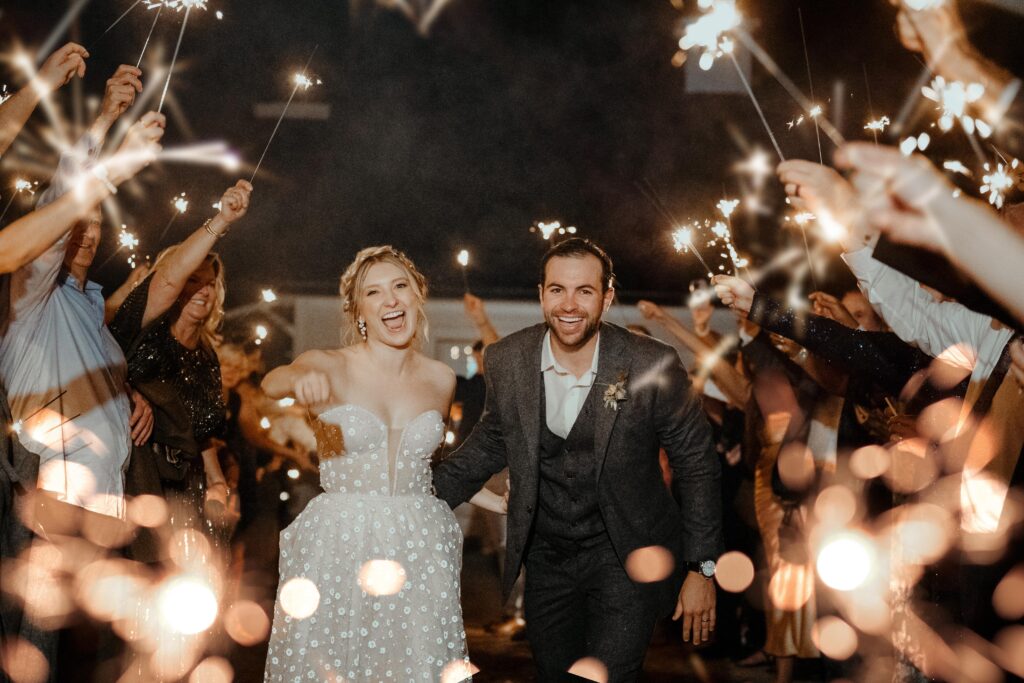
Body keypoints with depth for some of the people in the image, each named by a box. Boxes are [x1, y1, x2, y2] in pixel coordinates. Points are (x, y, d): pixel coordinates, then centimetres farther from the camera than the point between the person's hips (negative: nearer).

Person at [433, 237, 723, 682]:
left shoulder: (653, 366, -18)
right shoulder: (506, 362, -9)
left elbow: (696, 465, -7)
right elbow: (491, 443, 9)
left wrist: (702, 569, -5)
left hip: (627, 556, -3)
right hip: (545, 557, 4)